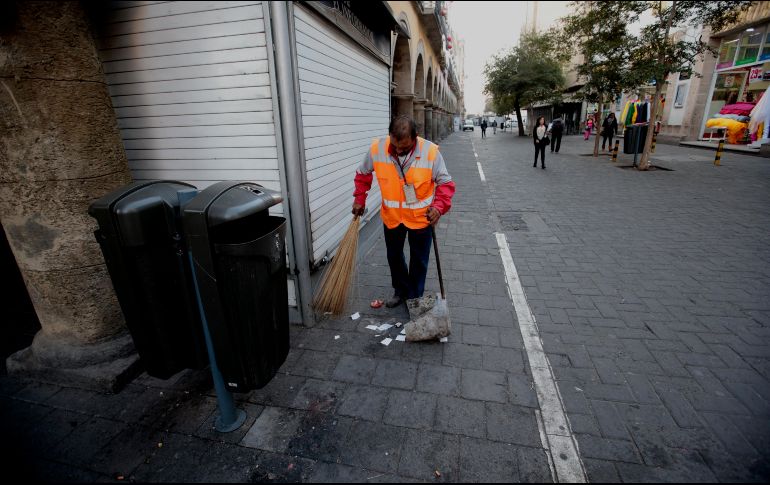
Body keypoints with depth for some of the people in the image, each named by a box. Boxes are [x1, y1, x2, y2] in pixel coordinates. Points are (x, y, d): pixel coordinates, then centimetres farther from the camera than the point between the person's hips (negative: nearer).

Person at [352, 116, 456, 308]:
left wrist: (439, 206, -25)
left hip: (421, 218, -2)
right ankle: (401, 291, 44)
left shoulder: (430, 151, -22)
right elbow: (362, 173, 3)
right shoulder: (376, 148, -17)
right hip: (391, 217, 3)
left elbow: (445, 183, -10)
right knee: (394, 256, 19)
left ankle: (415, 297, 35)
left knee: (419, 261, 13)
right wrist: (359, 199, 1)